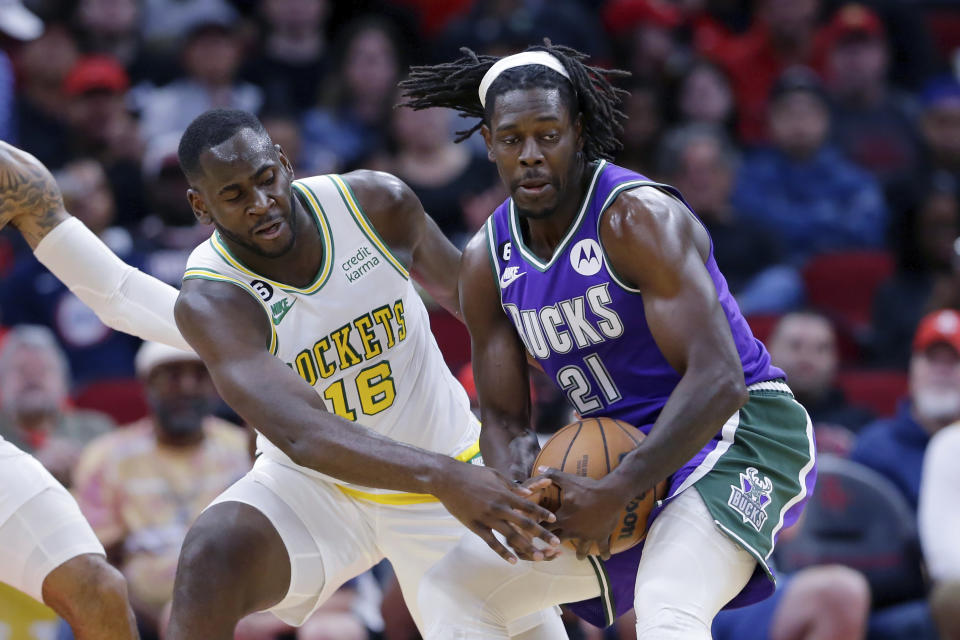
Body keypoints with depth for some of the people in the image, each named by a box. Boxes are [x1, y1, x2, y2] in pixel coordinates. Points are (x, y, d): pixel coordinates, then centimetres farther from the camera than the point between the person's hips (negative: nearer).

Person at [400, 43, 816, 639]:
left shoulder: (636, 219, -20)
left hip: (736, 431, -8)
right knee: (452, 590, 6)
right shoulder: (488, 262, 3)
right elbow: (503, 418, 9)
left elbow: (718, 380, -27)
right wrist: (518, 491, -15)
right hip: (619, 457, 8)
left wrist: (616, 492, -31)